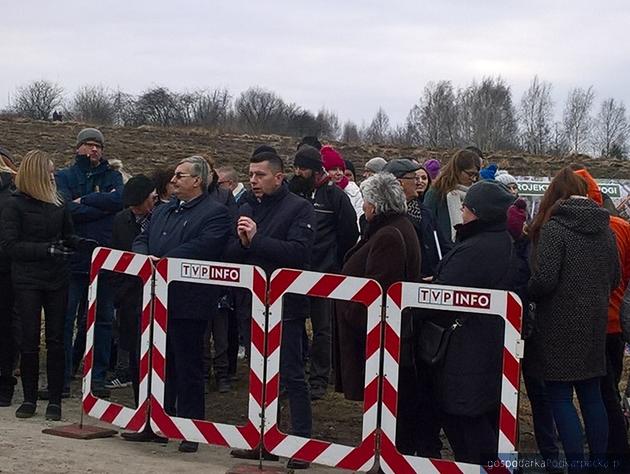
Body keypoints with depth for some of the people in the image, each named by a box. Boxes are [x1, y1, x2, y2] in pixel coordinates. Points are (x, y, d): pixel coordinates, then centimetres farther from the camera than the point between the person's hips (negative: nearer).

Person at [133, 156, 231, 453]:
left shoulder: (215, 214, -7)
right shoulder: (163, 210, 19)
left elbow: (201, 248, -21)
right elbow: (141, 239, 16)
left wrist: (164, 261, -22)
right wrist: (146, 256, -6)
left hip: (187, 303, -8)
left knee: (188, 368, 0)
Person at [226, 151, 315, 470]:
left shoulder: (299, 208, -7)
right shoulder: (247, 208, 12)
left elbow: (299, 252, -20)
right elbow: (230, 254, 9)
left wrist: (257, 240, -21)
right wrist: (241, 242, -12)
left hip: (285, 306, -7)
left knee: (292, 375, -4)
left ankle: (302, 442, 2)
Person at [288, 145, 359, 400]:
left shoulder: (334, 195, -2)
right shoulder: (291, 191, 6)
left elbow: (349, 235, 1)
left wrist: (336, 264, 2)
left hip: (324, 274, -3)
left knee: (322, 328, 4)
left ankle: (319, 379, 11)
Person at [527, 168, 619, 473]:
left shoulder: (553, 228, -13)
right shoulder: (603, 228, 6)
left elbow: (544, 279, -20)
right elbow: (615, 278, 12)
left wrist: (523, 296, -1)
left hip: (560, 327, -6)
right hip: (593, 325, 6)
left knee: (560, 399, 0)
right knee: (592, 396, 14)